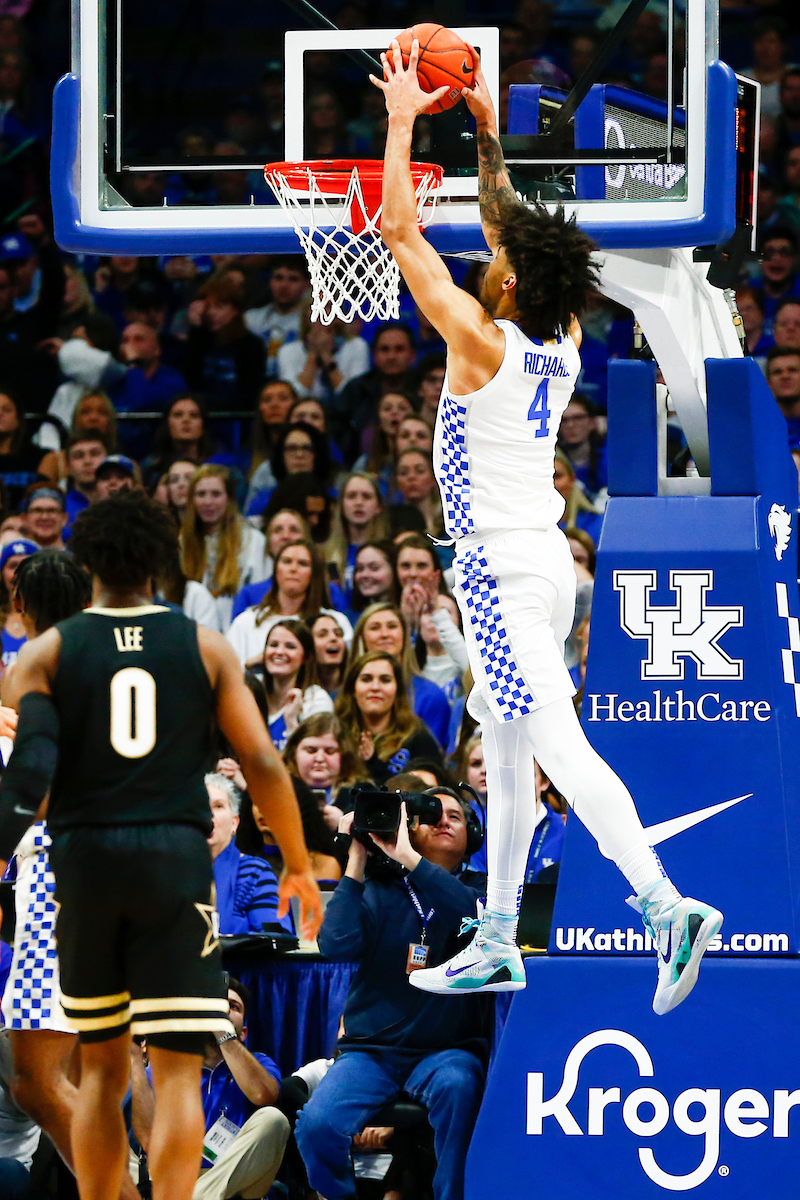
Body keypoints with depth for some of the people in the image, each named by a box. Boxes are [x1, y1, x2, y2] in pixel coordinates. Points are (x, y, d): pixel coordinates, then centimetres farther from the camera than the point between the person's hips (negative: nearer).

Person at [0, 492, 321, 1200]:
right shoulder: (206, 648, 6)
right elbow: (263, 765, 2)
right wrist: (298, 868, 12)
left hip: (83, 857, 1)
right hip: (176, 855, -1)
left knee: (101, 1066, 15)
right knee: (177, 1069, -2)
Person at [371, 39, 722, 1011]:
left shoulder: (480, 342, -14)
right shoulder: (562, 343, 6)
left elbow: (399, 228, -9)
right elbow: (512, 228, 22)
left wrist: (402, 119, -1)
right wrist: (487, 132, 25)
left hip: (502, 568, -9)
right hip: (544, 561, 9)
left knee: (560, 747, -17)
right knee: (506, 762, 14)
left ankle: (666, 905, -29)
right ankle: (495, 949, 19)